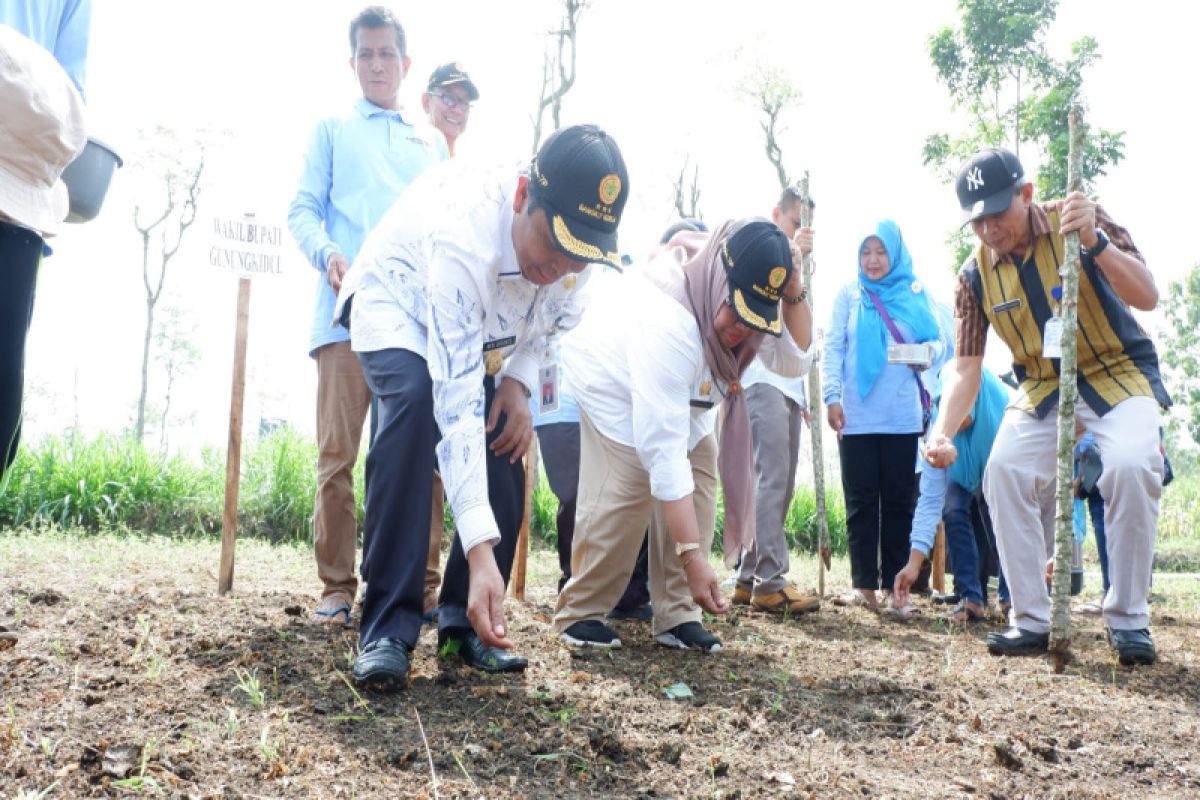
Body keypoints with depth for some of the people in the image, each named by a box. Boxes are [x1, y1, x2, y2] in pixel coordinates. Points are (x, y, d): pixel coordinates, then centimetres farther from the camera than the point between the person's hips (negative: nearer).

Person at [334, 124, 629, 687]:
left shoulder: (579, 238, -25)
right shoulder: (464, 238, -43)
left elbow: (551, 316, 0)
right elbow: (457, 406, -47)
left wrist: (518, 380, -18)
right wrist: (480, 550, -51)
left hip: (486, 329, 6)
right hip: (398, 302, -5)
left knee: (506, 455, -13)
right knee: (415, 401, -34)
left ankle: (465, 622, 4)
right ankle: (386, 628, -28)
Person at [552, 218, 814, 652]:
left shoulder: (748, 301, -23)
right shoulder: (666, 323, -43)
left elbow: (792, 362, -20)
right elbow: (664, 449, -43)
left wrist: (795, 296, -38)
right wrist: (692, 555, -44)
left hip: (684, 393, 7)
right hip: (617, 386, -7)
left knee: (699, 487, -5)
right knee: (623, 496, -21)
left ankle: (677, 616, 3)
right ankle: (578, 613, -4)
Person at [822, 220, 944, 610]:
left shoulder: (915, 293, 9)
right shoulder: (848, 295, 9)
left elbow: (938, 340, 8)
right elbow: (833, 349, 3)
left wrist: (929, 352, -16)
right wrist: (832, 396, -8)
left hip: (902, 416, 0)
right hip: (856, 416, 0)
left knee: (898, 501, 2)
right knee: (861, 502, 1)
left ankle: (895, 585, 8)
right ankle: (863, 585, 5)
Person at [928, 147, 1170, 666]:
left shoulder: (1079, 220, -17)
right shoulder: (975, 276, -9)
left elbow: (1147, 297, -26)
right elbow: (966, 366, -10)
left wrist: (1095, 243, -43)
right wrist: (943, 433, -26)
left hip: (1118, 373, -3)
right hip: (1042, 387, 4)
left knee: (1130, 464, -28)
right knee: (1004, 472, -15)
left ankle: (1127, 619, -12)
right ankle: (1032, 620, -2)